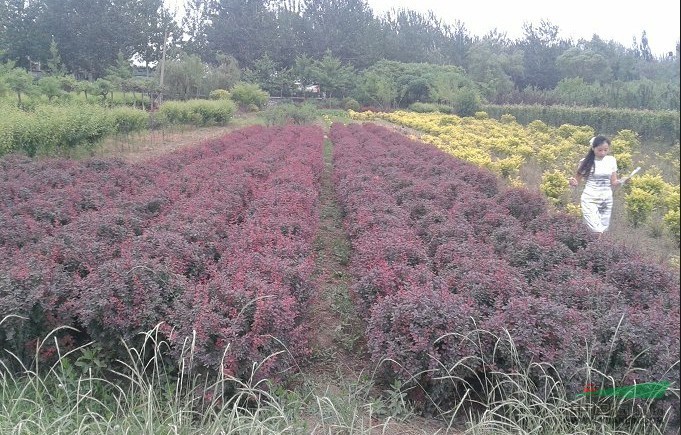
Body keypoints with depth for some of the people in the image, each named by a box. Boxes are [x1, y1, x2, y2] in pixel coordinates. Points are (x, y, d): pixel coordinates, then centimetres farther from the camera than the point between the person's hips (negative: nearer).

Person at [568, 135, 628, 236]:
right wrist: (573, 182, -22)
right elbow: (577, 181, 1)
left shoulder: (611, 160, 4)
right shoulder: (586, 162, -7)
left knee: (603, 231, 5)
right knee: (597, 231, -15)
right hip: (590, 200, -4)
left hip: (607, 200, 4)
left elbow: (613, 182, 9)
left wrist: (620, 181, -12)